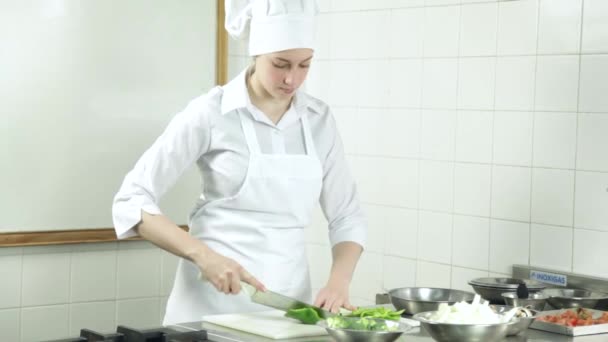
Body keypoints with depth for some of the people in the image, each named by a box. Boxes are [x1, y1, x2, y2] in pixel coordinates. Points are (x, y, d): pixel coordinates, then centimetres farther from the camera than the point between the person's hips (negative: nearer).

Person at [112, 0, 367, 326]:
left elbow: (347, 216, 8)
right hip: (213, 302, -4)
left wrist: (338, 282, -9)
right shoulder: (210, 113, -10)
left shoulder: (319, 119, 3)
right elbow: (131, 203, -11)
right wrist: (204, 256, -22)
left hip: (287, 304, 4)